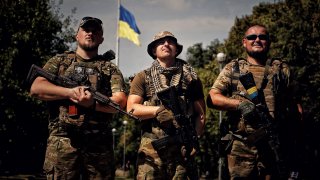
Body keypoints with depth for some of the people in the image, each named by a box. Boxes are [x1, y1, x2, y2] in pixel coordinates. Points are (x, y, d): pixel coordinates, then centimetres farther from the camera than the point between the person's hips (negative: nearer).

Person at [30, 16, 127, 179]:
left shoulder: (110, 68, 15)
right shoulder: (59, 61, 15)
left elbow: (121, 101, 2)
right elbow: (36, 88, 3)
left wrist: (93, 103, -16)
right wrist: (70, 92, -10)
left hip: (99, 144, 1)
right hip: (62, 141, -1)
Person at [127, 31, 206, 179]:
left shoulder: (190, 77, 15)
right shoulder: (143, 78, 12)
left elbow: (201, 113, 14)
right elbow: (131, 108, 3)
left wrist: (194, 138, -1)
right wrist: (157, 110, -12)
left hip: (182, 148, 1)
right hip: (151, 147, -1)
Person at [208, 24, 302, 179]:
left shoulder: (282, 69, 12)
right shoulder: (232, 69, 10)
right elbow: (212, 99, 0)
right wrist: (240, 104, -17)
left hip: (275, 145, 1)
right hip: (241, 148, 0)